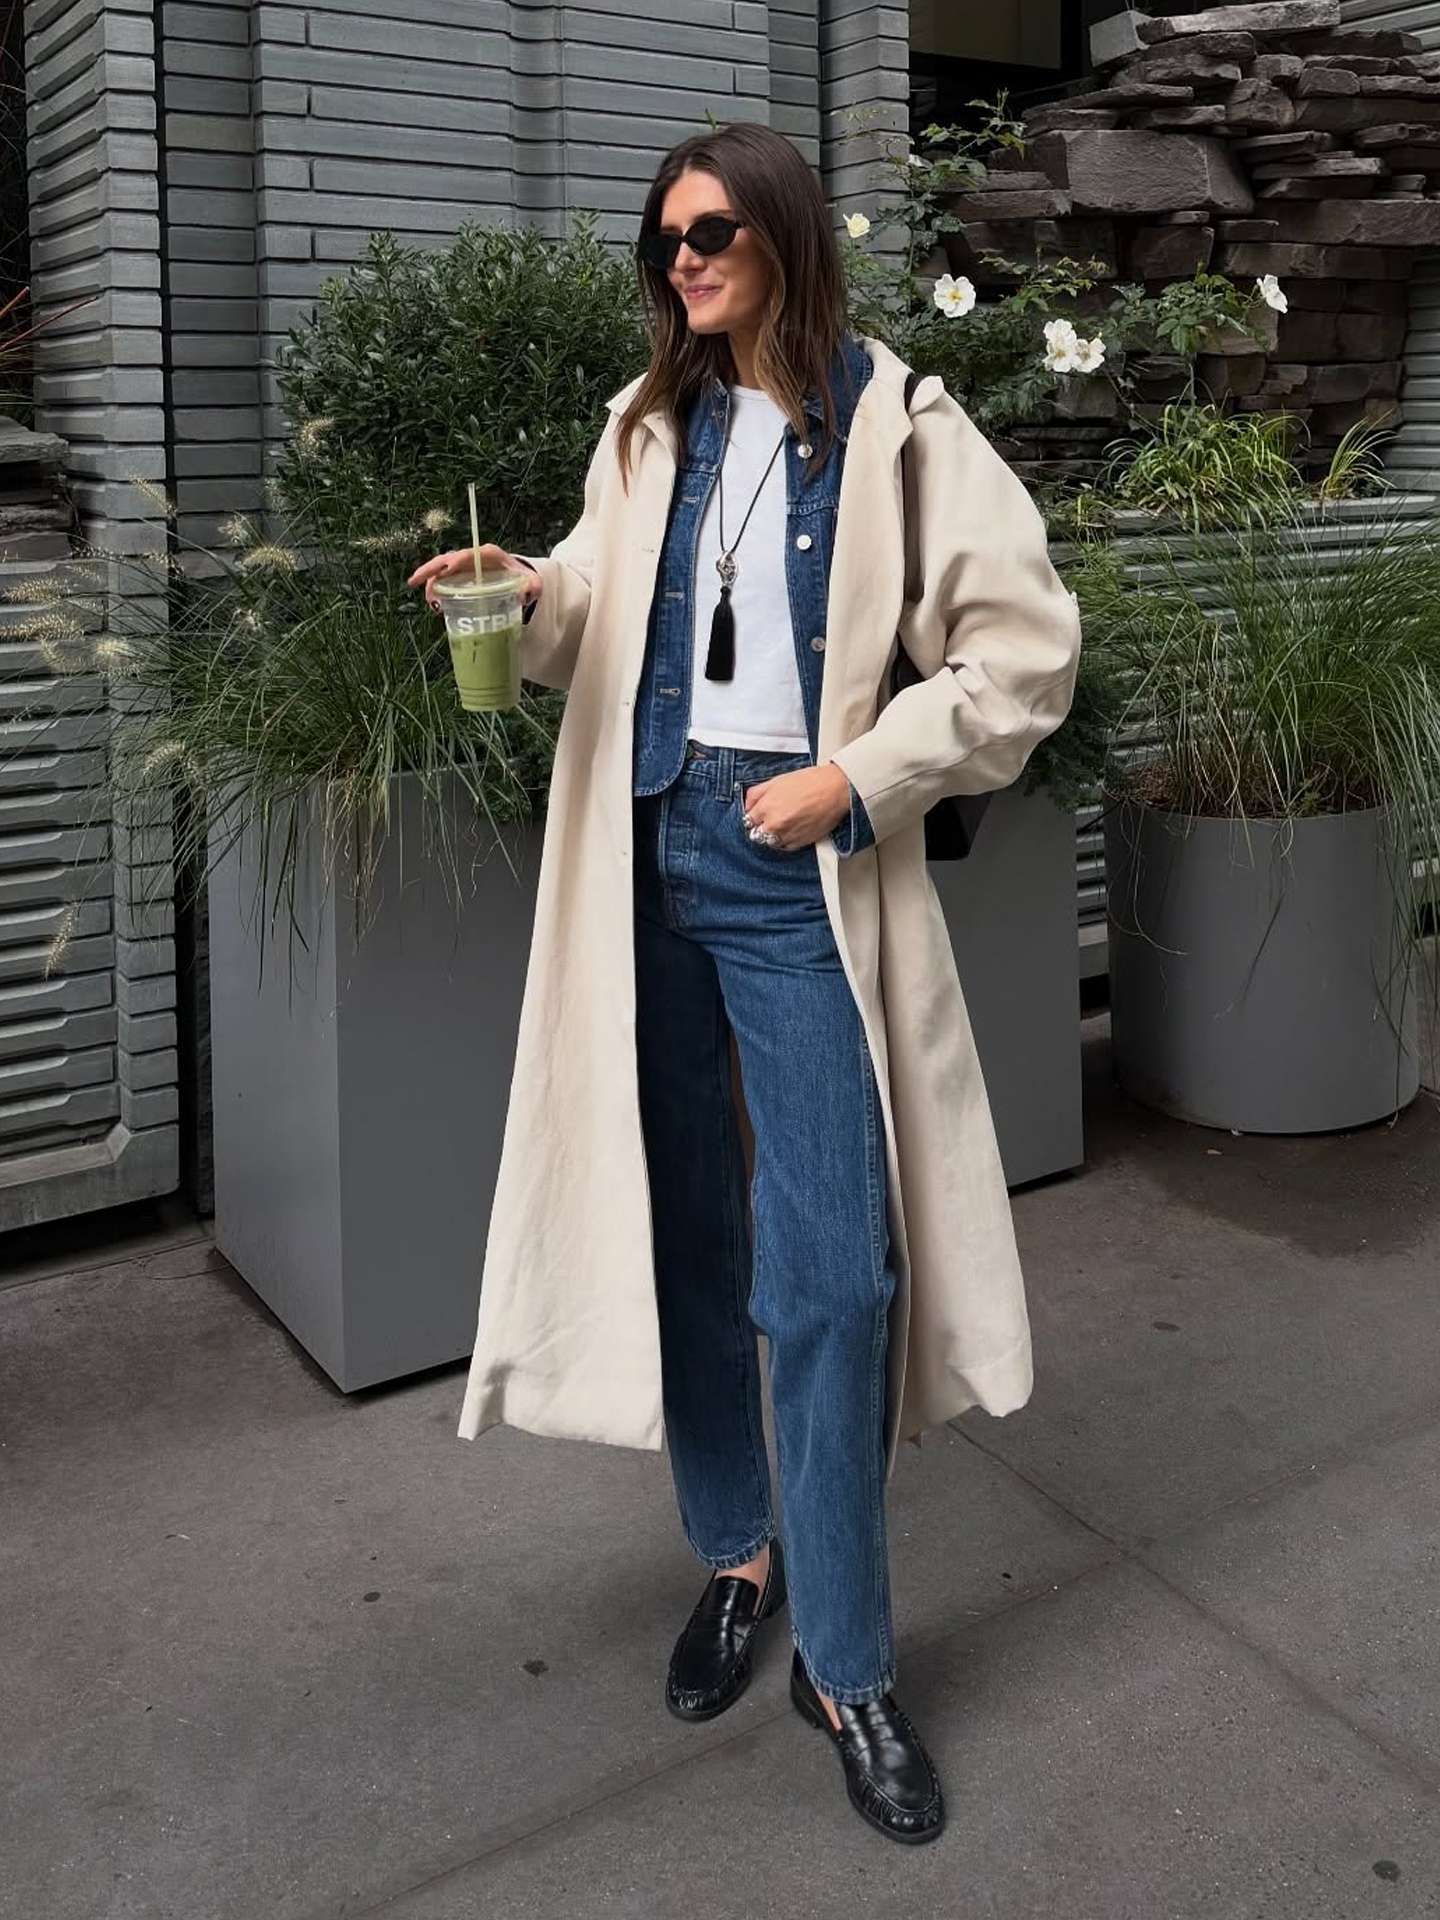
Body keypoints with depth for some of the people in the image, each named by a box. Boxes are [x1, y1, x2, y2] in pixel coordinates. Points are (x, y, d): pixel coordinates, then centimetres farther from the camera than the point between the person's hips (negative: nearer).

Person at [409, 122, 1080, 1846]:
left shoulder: (896, 427, -1)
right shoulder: (648, 426, 13)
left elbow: (1024, 651, -3)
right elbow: (606, 627, 16)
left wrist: (851, 777, -10)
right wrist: (533, 599, -6)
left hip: (800, 869, -4)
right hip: (648, 853, 5)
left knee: (829, 1275, -5)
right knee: (677, 1232, 10)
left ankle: (846, 1667, 10)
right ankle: (737, 1557, 31)